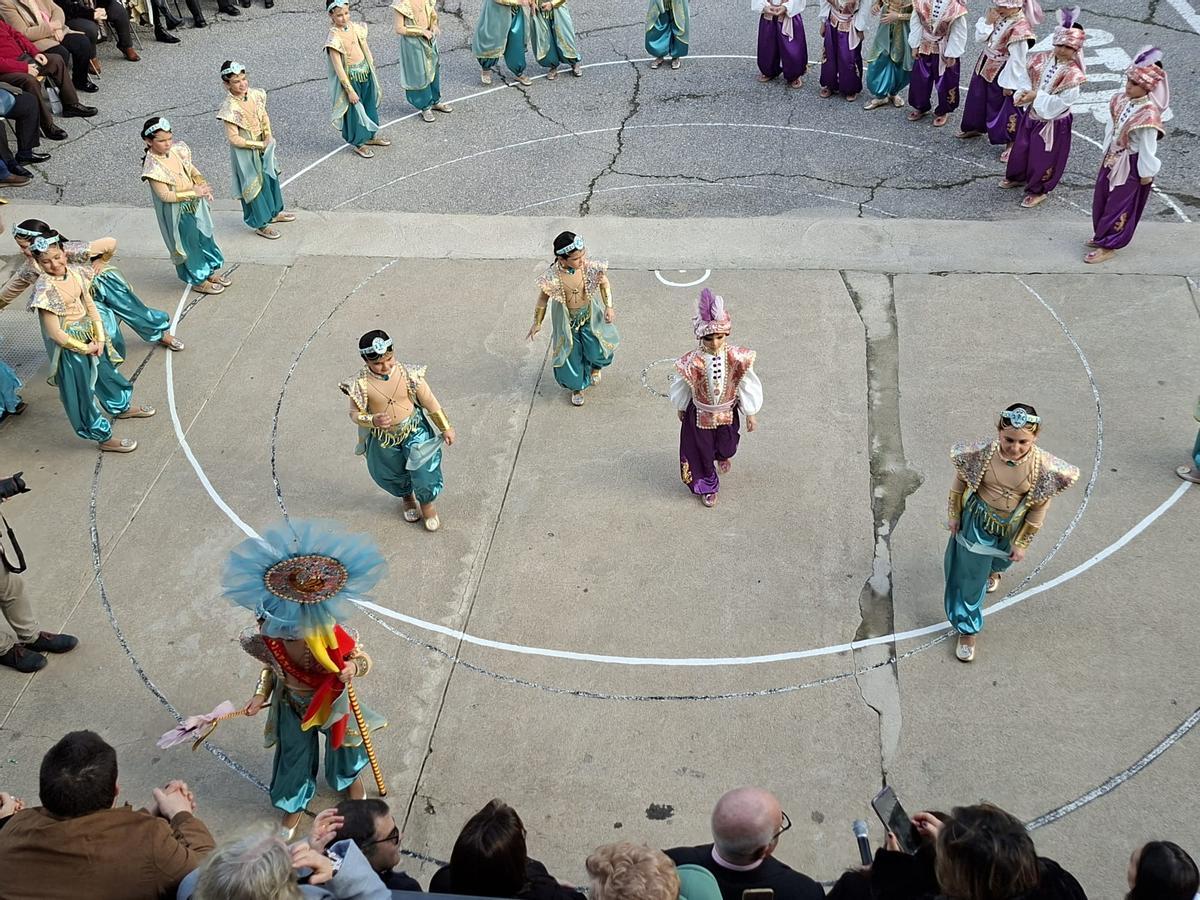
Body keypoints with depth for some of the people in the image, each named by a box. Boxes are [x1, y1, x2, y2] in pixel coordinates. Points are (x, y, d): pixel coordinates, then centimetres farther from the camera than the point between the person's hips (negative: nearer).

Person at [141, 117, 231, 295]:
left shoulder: (178, 149, -9)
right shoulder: (152, 166, -28)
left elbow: (192, 169, 7)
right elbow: (165, 195, -28)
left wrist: (203, 185, -12)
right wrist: (194, 192, -29)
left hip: (195, 205, 7)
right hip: (177, 212, -7)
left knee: (204, 237, 23)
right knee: (187, 244, 12)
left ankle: (211, 271, 45)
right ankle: (197, 280, 32)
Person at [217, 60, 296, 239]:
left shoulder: (254, 94, -9)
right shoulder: (230, 108, -28)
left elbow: (264, 116, 6)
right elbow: (233, 138, -26)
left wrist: (268, 136, -10)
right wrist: (258, 144, -19)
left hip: (262, 146, 7)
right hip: (245, 151, -7)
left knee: (270, 177, 23)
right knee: (253, 184, 7)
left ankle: (274, 212, 45)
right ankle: (261, 224, 23)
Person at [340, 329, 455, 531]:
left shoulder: (408, 374, -21)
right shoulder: (361, 384, -23)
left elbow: (430, 402, -9)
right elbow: (355, 414, -11)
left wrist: (446, 427, 0)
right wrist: (373, 420, -34)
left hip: (414, 430, -1)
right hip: (383, 439, 1)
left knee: (423, 470, -1)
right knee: (393, 473, 23)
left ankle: (426, 502, 34)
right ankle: (407, 497, 59)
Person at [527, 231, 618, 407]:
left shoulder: (590, 267, -29)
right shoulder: (552, 277, -32)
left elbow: (604, 283, -6)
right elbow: (543, 298, -12)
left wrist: (609, 307, -13)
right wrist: (537, 323, -2)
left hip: (590, 315, 1)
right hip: (566, 320, -1)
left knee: (597, 350, 8)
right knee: (570, 354, 12)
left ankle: (595, 366, 50)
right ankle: (577, 387, 44)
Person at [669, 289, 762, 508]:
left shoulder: (737, 358, -27)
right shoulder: (693, 362, -30)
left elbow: (748, 386, -12)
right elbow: (682, 388, -10)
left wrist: (751, 414, -3)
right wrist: (681, 409, 6)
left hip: (727, 413, 2)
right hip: (701, 414, -2)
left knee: (726, 444, 30)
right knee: (702, 450, 19)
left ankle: (723, 456, 70)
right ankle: (707, 486, 48)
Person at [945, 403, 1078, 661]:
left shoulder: (1043, 466, -30)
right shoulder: (981, 453, -31)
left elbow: (1039, 508, -14)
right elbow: (960, 482, -10)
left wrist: (1021, 543, -6)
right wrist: (954, 515, 0)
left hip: (1011, 527, 1)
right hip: (977, 522, -1)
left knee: (1002, 558, 34)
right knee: (969, 575, 8)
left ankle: (994, 570, 72)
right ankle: (967, 630, 29)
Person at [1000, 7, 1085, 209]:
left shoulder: (1073, 75, -25)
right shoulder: (1041, 59, -8)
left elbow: (1060, 102, -27)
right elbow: (1028, 80, 2)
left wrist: (1036, 97, -30)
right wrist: (1023, 94, -18)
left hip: (1053, 123, -6)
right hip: (1031, 115, 6)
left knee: (1042, 157, 9)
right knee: (1021, 148, 23)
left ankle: (1038, 190, 30)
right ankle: (1017, 176, 49)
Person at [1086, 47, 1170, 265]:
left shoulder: (1148, 114, -30)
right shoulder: (1121, 100, -8)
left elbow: (1148, 147, -22)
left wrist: (1146, 174, -14)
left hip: (1131, 166, -8)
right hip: (1112, 158, 8)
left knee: (1119, 206, 7)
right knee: (1101, 199, 22)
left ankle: (1108, 245, 22)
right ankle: (1102, 233, 43)